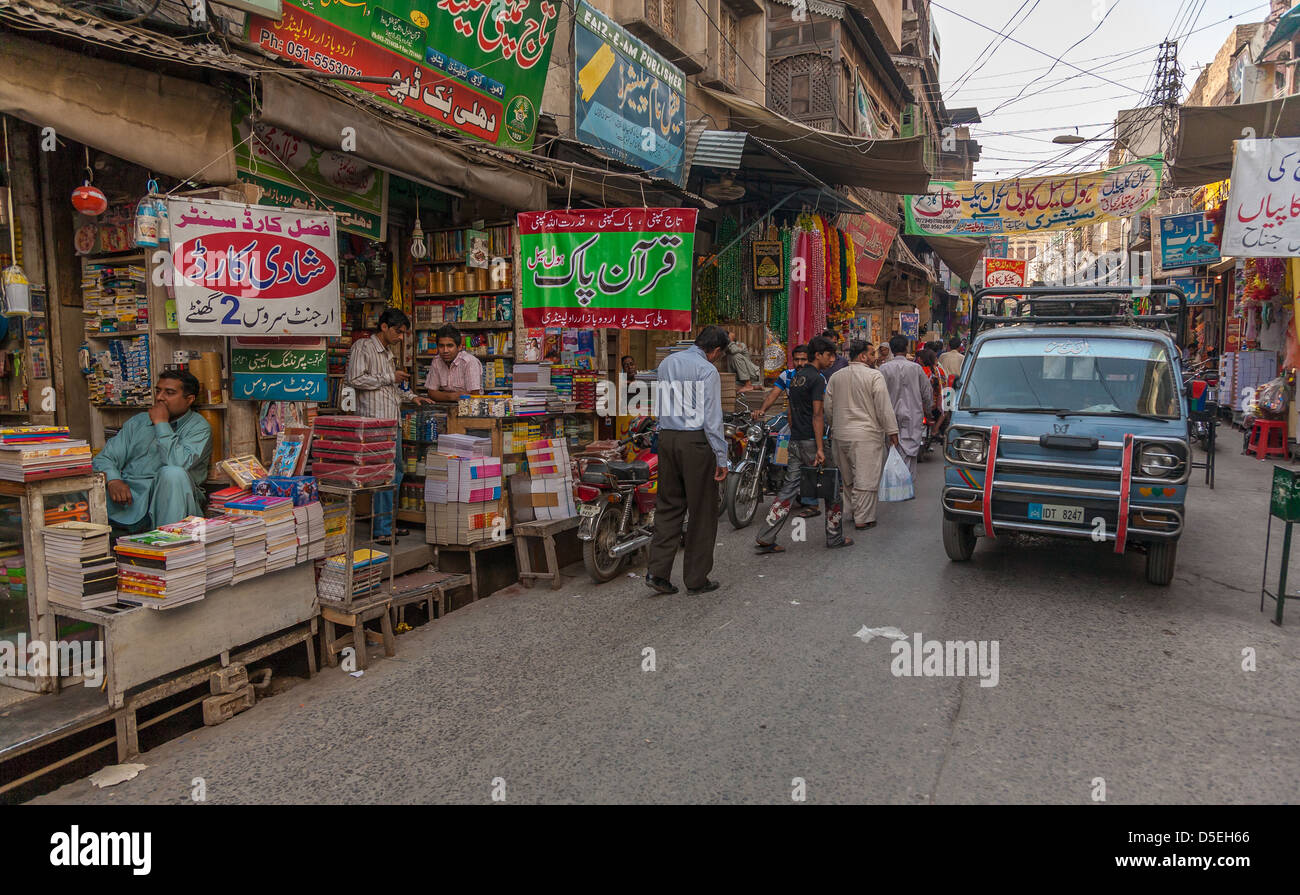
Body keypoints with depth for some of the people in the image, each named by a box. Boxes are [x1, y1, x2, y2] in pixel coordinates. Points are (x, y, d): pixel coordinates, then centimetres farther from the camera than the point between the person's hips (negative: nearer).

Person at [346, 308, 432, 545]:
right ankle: (382, 530, -4)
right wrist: (390, 378, -11)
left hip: (393, 419, 10)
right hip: (375, 420, -9)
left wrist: (411, 396, 15)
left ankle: (387, 523, 21)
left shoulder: (388, 352, 22)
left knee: (396, 471, 12)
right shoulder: (363, 347, -5)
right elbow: (354, 379, -16)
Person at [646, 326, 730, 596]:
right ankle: (696, 579, 10)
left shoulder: (666, 363, 13)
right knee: (702, 512, 3)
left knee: (668, 505, 12)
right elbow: (712, 418, -12)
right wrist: (721, 458, -9)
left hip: (666, 439, 7)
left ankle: (657, 571, 5)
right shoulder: (707, 370, -9)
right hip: (696, 441, -6)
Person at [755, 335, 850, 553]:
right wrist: (820, 448, -20)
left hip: (795, 442, 8)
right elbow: (817, 415, -18)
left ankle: (766, 539, 1)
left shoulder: (797, 377, 15)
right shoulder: (817, 378, -12)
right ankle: (834, 537, 18)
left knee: (788, 488, 6)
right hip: (810, 441, -8)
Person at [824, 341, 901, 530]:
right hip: (866, 435, -6)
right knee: (865, 478, -1)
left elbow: (828, 408, 12)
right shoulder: (874, 376, -9)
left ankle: (854, 510, 28)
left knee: (848, 477, 17)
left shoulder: (835, 377, 7)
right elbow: (884, 408, -11)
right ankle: (863, 519, 1)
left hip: (840, 435, 6)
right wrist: (892, 432, -4)